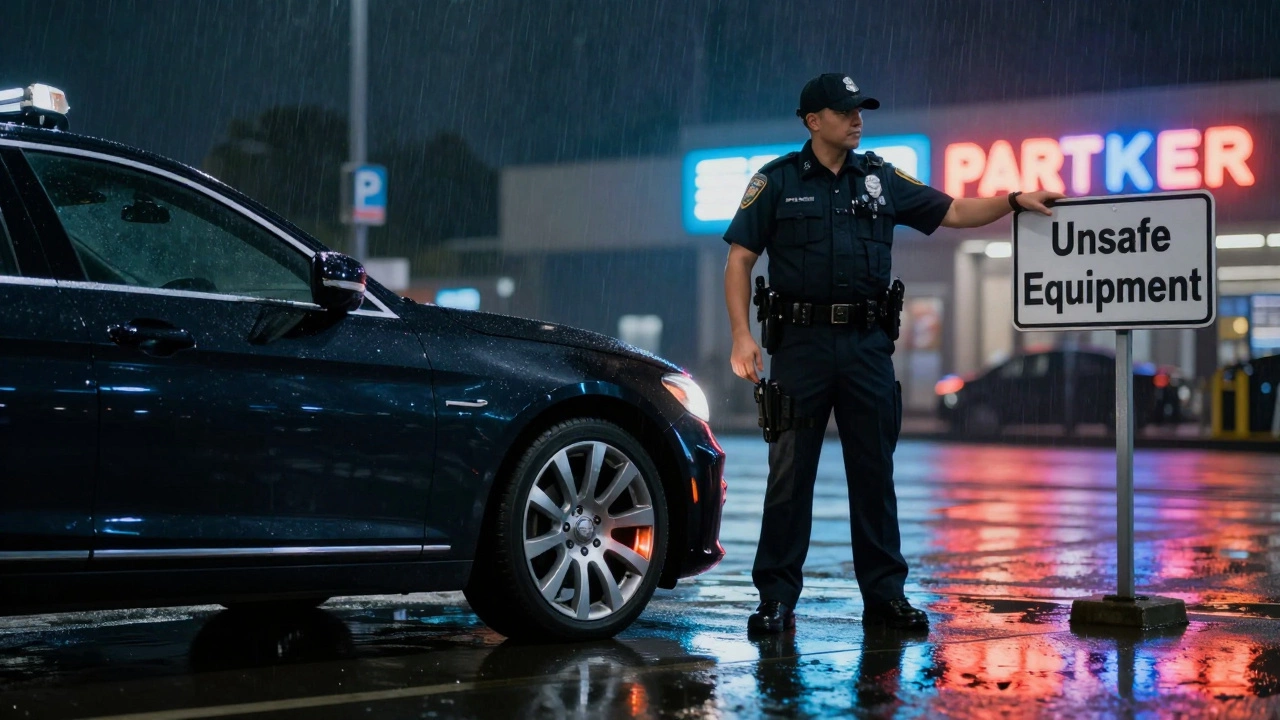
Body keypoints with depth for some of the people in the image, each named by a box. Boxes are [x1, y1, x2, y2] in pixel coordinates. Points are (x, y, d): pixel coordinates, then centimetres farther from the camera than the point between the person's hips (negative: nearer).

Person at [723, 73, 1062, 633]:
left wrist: (1014, 200, -1)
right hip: (801, 341, -3)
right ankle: (776, 598, 7)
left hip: (867, 343, 3)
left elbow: (954, 213, 13)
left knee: (874, 472, 6)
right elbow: (740, 258, 0)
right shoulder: (777, 182, 1)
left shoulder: (881, 179, 11)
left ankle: (885, 594, 13)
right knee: (790, 472, 0)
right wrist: (742, 334, -10)